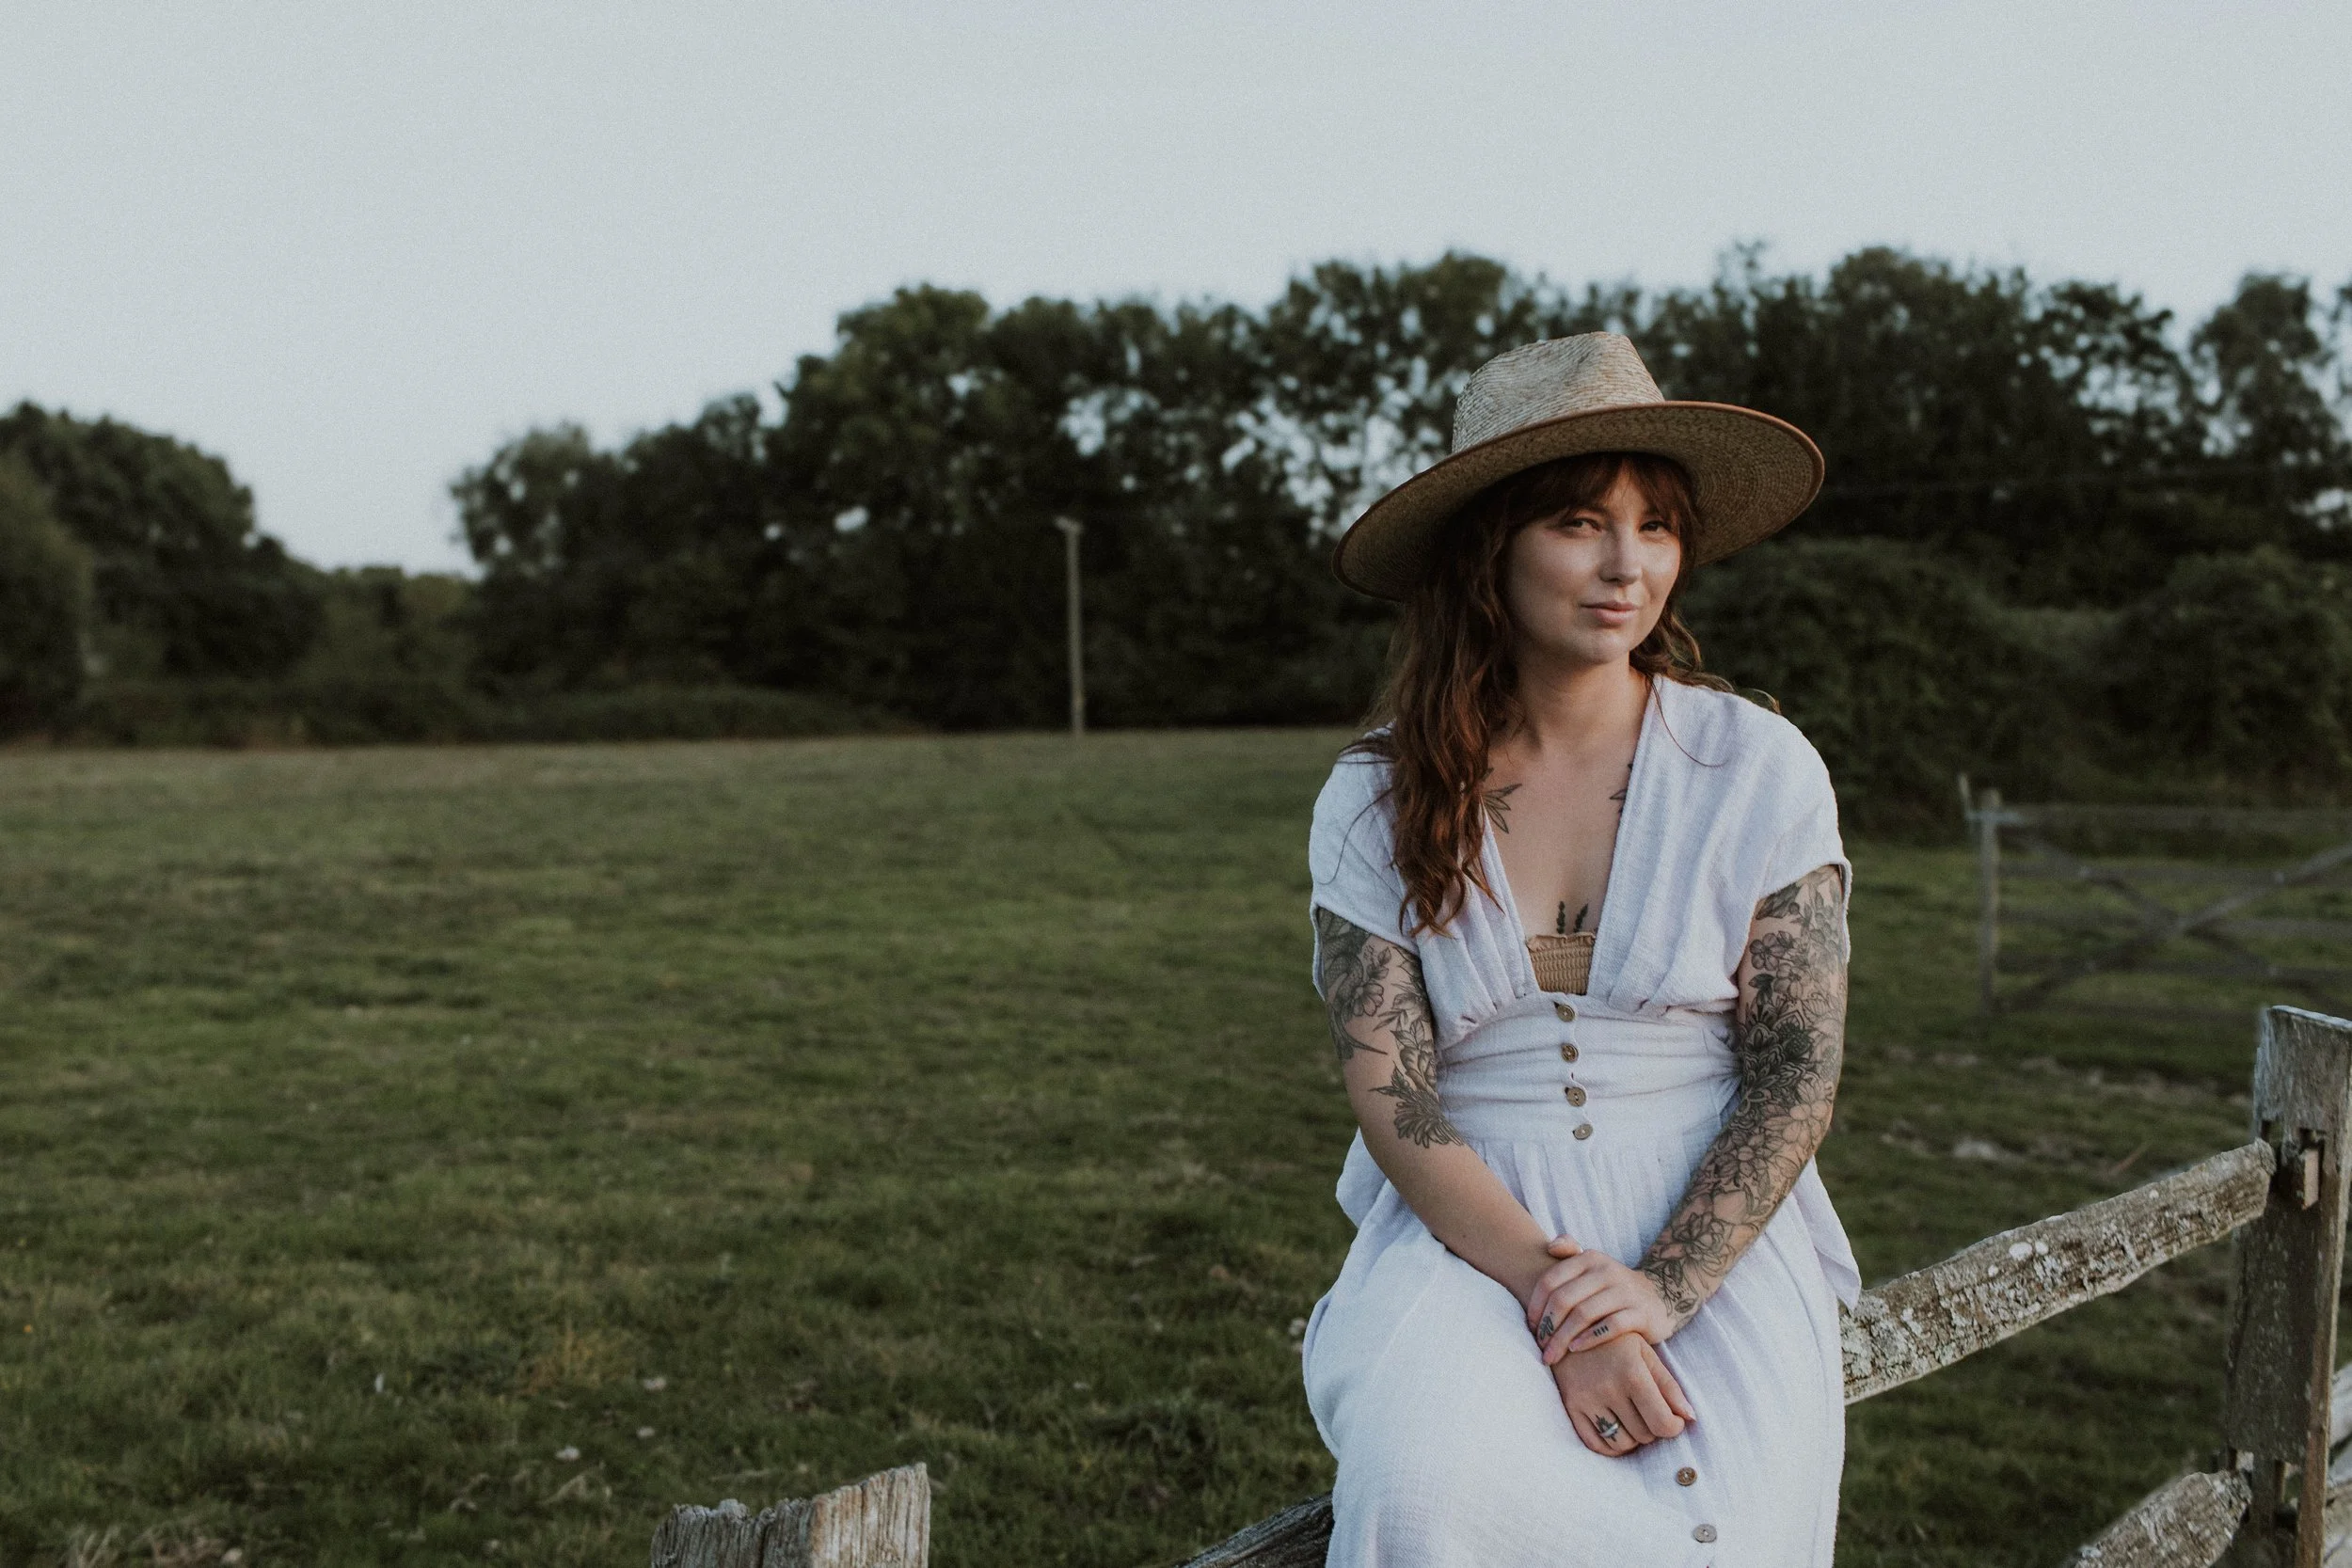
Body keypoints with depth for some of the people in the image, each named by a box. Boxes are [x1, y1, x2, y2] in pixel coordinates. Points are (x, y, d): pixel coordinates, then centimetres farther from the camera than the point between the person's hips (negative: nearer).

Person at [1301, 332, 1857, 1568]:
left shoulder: (1759, 769, 0)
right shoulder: (1375, 803, 0)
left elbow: (1799, 1073, -3)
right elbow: (1388, 1097, -5)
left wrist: (1661, 1290, -15)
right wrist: (1551, 1297, -18)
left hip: (1712, 1239, 1)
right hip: (1466, 1233, 0)